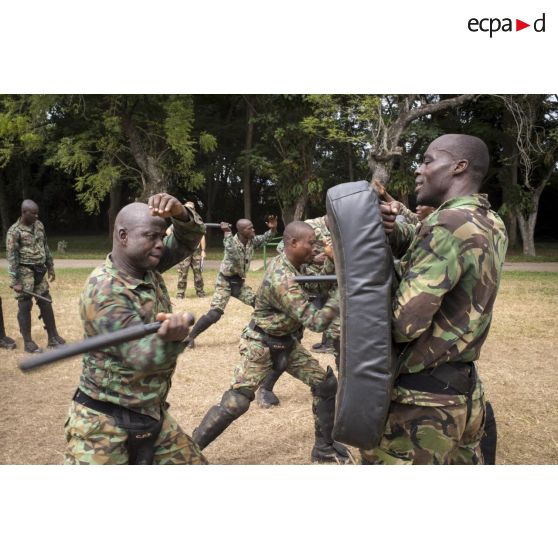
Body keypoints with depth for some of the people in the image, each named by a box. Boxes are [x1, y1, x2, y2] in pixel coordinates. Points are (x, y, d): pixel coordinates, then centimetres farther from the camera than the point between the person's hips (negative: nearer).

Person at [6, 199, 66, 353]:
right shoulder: (14, 231, -14)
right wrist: (14, 281, -18)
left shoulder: (39, 225, 6)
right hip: (25, 273, -6)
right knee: (25, 306, 2)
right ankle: (28, 342, 11)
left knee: (46, 303, 10)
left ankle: (53, 338, 19)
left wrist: (50, 266, 17)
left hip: (39, 271, 6)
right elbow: (11, 257, -15)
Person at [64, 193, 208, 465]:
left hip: (152, 415, 8)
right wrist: (169, 338, -53)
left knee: (194, 463, 15)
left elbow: (189, 239, 2)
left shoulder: (147, 267, 0)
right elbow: (141, 357, -30)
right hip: (104, 424, -8)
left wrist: (179, 213, -21)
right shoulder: (103, 290, -23)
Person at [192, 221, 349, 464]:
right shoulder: (282, 280, -31)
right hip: (261, 345, -9)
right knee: (235, 403, -9)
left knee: (326, 384, 4)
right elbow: (316, 322, -31)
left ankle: (324, 447, 19)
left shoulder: (287, 262, -3)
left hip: (286, 343, 9)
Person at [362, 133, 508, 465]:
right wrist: (391, 228, -7)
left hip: (421, 400, -9)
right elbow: (419, 242, 14)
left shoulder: (449, 226, -21)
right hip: (466, 392, 9)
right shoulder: (494, 226, 6)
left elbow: (404, 324, -25)